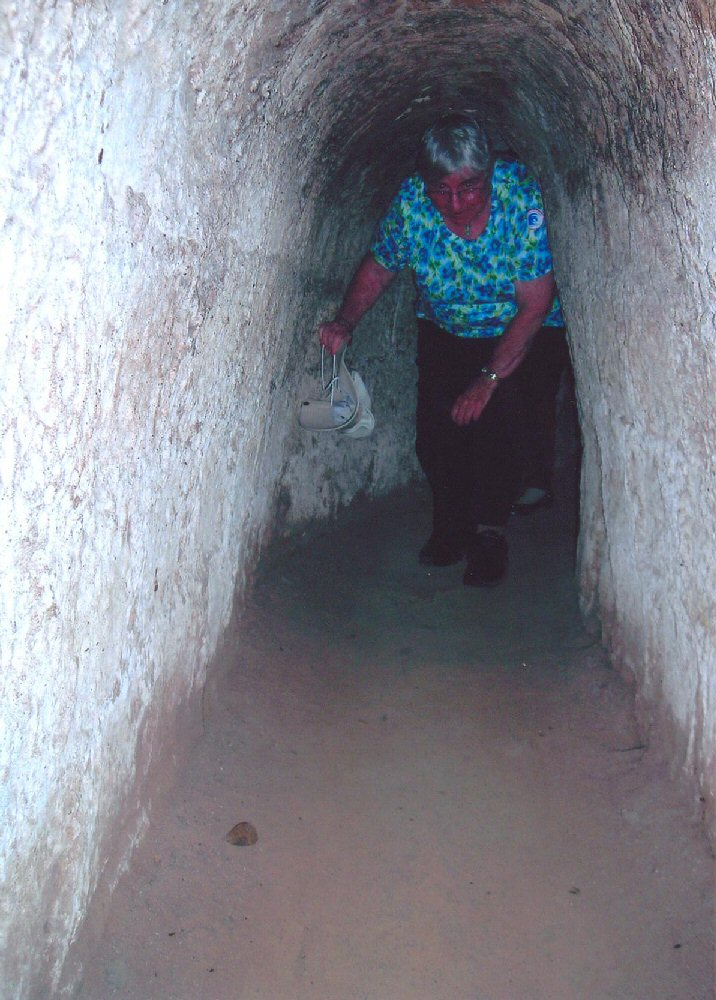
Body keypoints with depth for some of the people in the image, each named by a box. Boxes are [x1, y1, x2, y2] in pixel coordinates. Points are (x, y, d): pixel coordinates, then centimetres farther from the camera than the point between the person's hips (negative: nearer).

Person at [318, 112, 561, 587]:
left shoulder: (522, 196, -28)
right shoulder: (411, 201, -20)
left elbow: (535, 304, -25)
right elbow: (379, 266, -2)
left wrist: (488, 378, -26)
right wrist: (346, 322, -18)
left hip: (516, 334, -3)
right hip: (442, 331, 3)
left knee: (494, 419, -20)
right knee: (434, 427, -9)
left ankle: (490, 530, 3)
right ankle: (451, 525, 16)